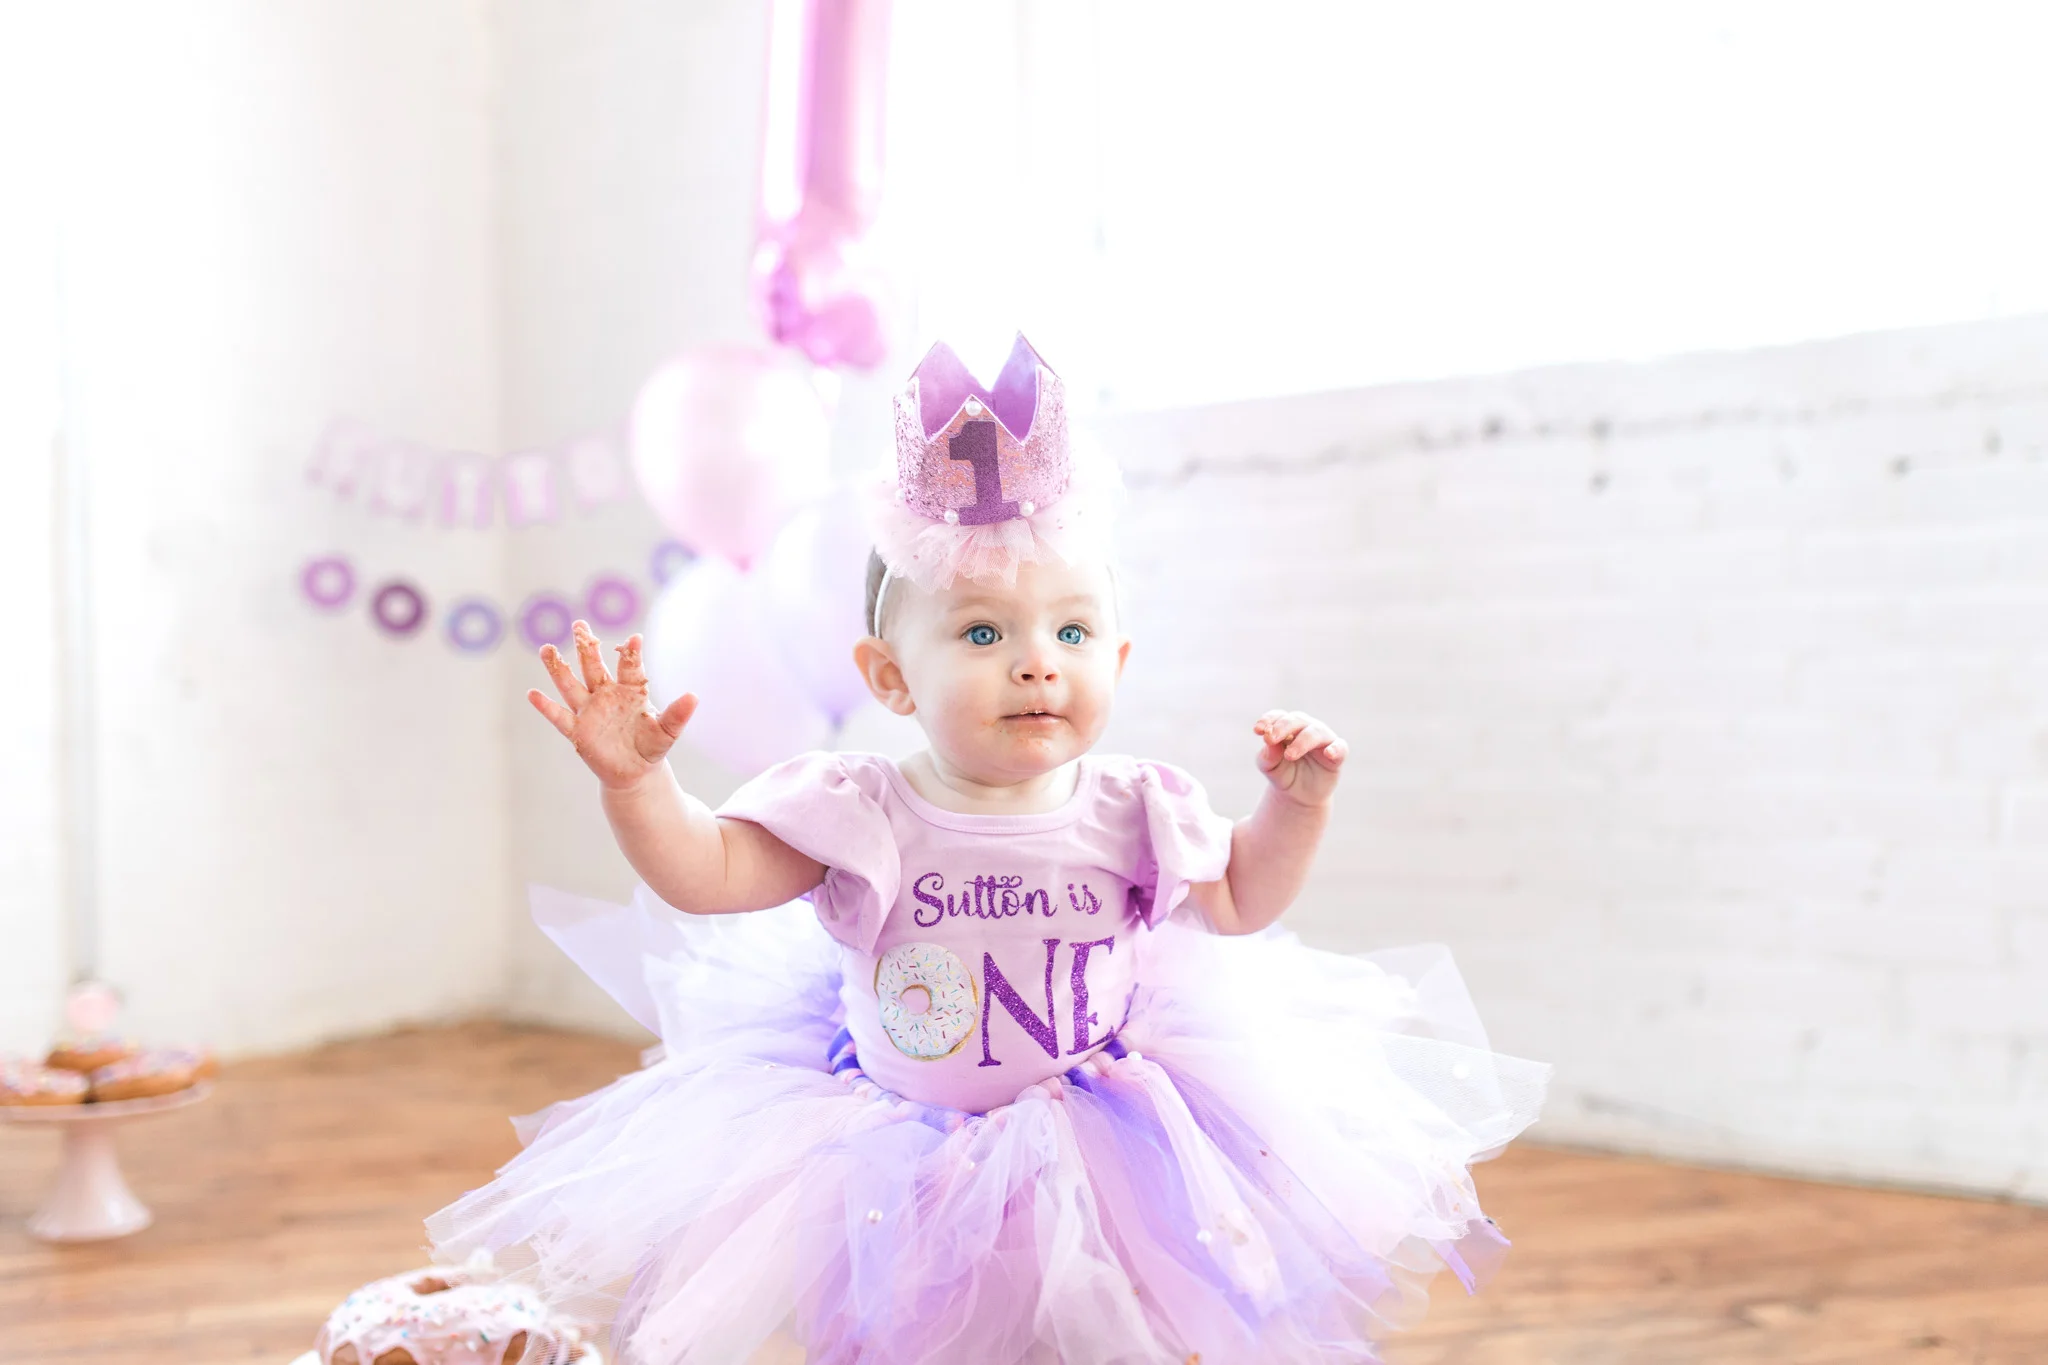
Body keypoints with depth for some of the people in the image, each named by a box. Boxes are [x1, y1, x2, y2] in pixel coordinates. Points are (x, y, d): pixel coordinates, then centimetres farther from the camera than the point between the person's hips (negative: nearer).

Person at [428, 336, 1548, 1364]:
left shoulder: (1132, 811, -11)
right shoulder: (858, 813, -17)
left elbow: (1237, 903, 6)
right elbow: (706, 873, -14)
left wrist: (1295, 803, -8)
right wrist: (633, 779, -29)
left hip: (1097, 1155, 1)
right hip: (901, 1168, -1)